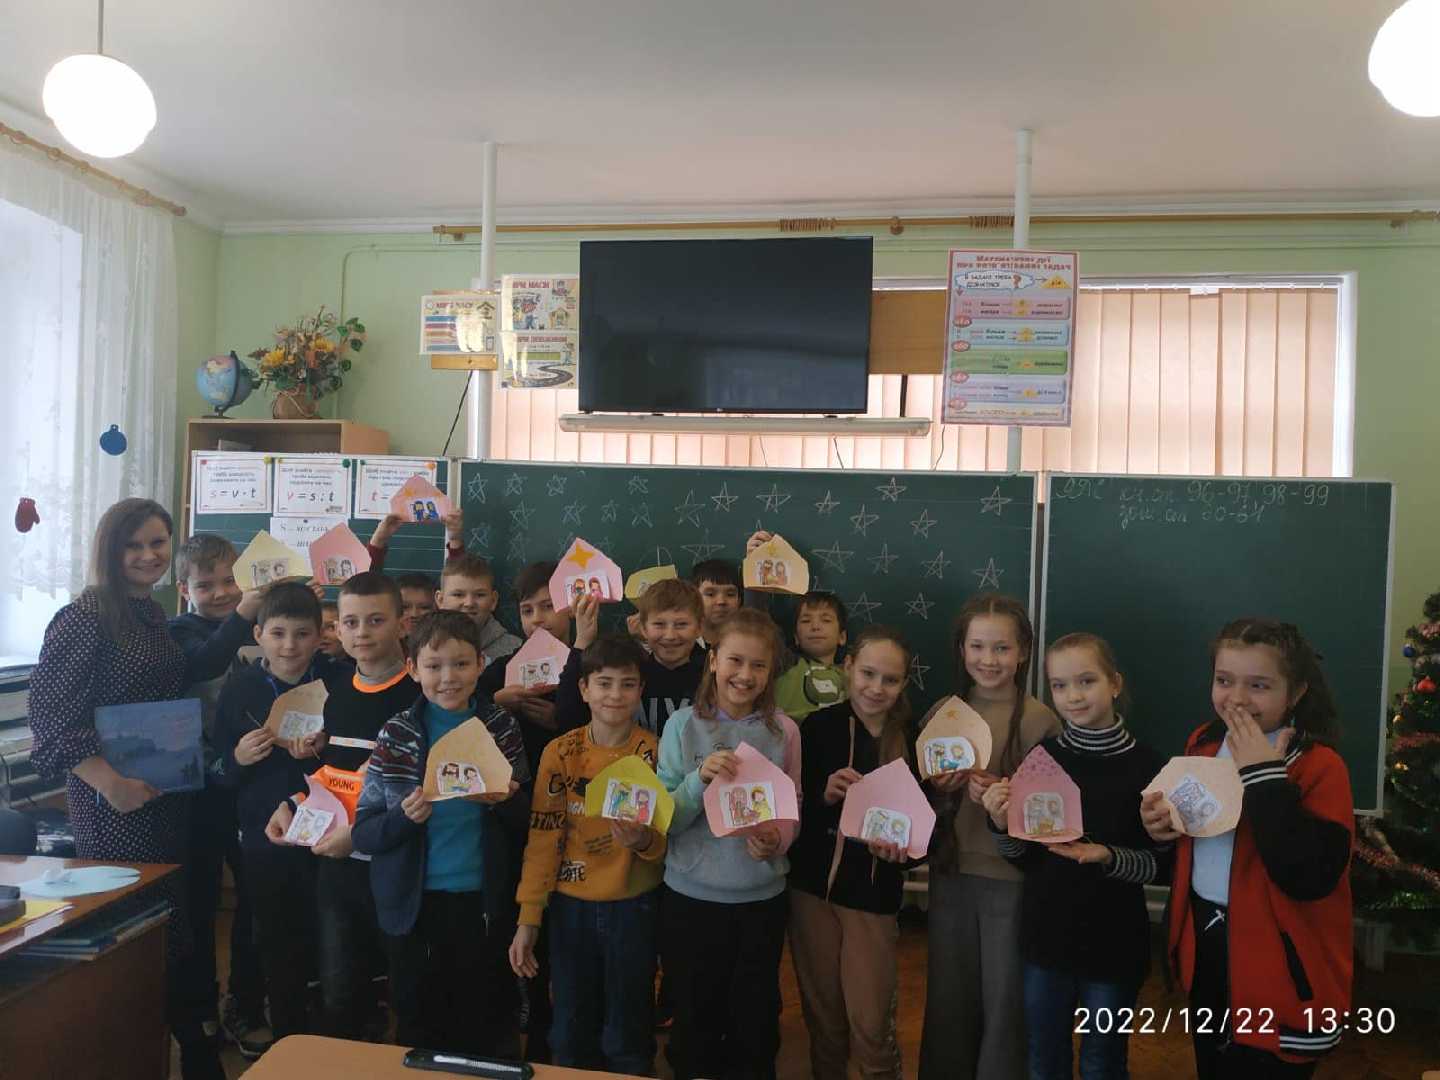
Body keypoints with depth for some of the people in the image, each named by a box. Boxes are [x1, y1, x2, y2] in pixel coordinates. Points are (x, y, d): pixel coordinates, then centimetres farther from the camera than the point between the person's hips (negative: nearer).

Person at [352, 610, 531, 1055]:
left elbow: (526, 826, 3)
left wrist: (504, 802, -18)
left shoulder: (502, 728, -4)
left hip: (485, 903, 1)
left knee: (490, 1036, 15)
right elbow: (362, 834, -4)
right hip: (413, 906, 0)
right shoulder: (395, 735, -7)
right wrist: (405, 816, -23)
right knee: (419, 1035, 15)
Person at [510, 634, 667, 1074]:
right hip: (571, 905, 1)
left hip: (633, 906, -1)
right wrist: (528, 919, -7)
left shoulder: (654, 752, -8)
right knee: (571, 1037, 16)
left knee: (627, 1040, 11)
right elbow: (543, 837, -4)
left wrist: (643, 840, -26)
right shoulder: (560, 752, -6)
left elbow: (665, 839, -3)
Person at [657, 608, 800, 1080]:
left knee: (756, 1022, 17)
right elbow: (664, 820, -8)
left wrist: (777, 838, -19)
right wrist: (701, 777, -24)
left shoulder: (783, 731, -6)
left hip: (761, 896, 1)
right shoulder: (683, 725, -8)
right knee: (695, 1021, 17)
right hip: (691, 896, 0)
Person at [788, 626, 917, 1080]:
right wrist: (824, 794, -22)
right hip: (812, 885, 1)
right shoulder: (818, 726, -6)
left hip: (873, 894, -1)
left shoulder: (912, 739, -6)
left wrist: (902, 848, -21)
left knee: (870, 1025, 3)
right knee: (822, 1015, 15)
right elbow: (789, 809, -3)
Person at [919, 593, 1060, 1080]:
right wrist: (939, 787, -10)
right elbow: (919, 795, 11)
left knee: (1004, 1003, 9)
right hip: (951, 872, 3)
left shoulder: (1040, 721, -10)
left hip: (1011, 878, -3)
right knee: (948, 999, 15)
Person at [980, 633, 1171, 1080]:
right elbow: (1022, 856, 1)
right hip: (1046, 939, 3)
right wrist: (1001, 821, -18)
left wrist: (1108, 857, -24)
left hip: (1113, 946, -2)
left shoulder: (1147, 767, -13)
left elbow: (1163, 866, -7)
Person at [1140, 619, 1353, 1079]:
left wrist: (1265, 776, -31)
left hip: (1279, 965, -6)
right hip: (1204, 942, 6)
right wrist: (1162, 821, -5)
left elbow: (1310, 877, -31)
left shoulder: (1320, 766, -19)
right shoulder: (1202, 743, 1)